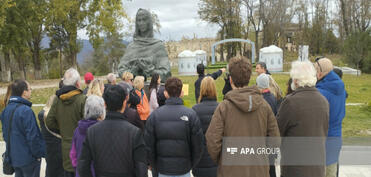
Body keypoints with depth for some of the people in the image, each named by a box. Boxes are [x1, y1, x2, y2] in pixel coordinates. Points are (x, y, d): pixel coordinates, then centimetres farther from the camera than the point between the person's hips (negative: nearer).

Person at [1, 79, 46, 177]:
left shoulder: (6, 109, 5)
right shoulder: (26, 110, -23)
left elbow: (5, 133, 13)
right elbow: (32, 136, -23)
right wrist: (38, 154, -11)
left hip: (13, 157, 8)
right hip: (28, 158, -8)